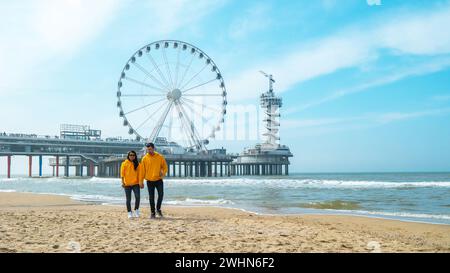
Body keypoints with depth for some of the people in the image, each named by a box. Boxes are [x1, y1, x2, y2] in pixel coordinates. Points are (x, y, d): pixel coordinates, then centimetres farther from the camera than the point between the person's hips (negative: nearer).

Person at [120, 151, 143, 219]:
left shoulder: (137, 164, 8)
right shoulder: (124, 164, 3)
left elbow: (139, 174, 9)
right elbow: (122, 173, 0)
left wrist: (141, 182, 4)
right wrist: (123, 182, -10)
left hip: (136, 183, 1)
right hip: (127, 184, -1)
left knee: (138, 197, -13)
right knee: (128, 199, 4)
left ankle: (136, 210, 7)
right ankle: (129, 213, 15)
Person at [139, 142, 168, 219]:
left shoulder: (160, 157, 0)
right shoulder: (144, 158, 0)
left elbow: (165, 167, 7)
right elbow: (142, 170, 3)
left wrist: (163, 173, -11)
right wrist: (141, 181, 1)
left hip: (159, 180, 0)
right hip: (150, 181, 0)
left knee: (161, 194, -13)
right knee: (151, 197, 3)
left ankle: (158, 209, 9)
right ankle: (152, 213, 13)